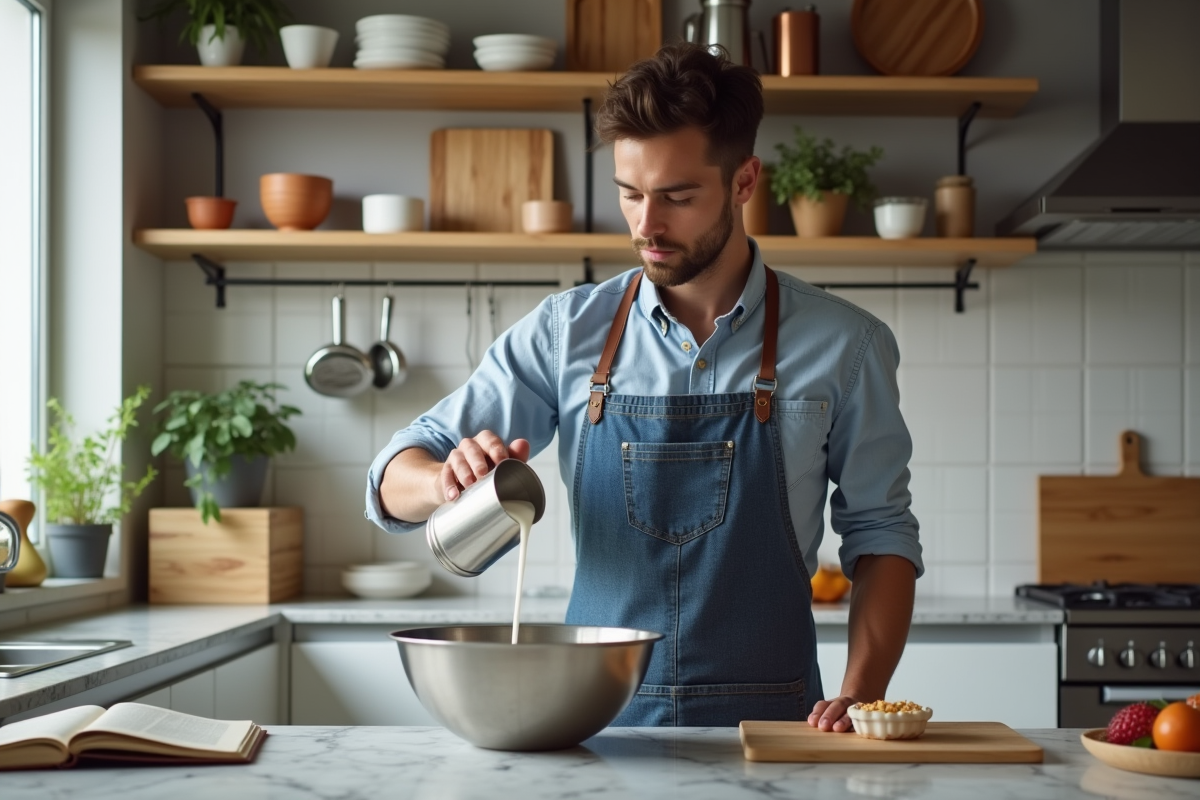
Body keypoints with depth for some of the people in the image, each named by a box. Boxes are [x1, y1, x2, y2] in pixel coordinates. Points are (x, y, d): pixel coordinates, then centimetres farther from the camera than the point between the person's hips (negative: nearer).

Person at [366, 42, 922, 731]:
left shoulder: (843, 345, 2)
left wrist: (860, 696, -6)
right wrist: (446, 479, -16)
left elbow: (879, 536, 9)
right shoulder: (567, 333, 5)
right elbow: (394, 481, 7)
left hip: (768, 725, -1)